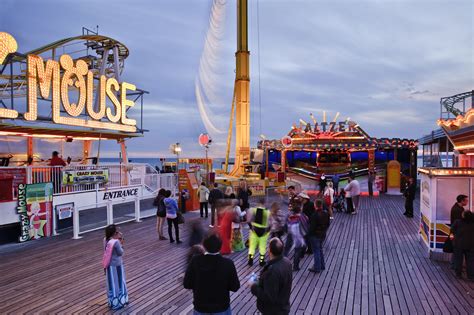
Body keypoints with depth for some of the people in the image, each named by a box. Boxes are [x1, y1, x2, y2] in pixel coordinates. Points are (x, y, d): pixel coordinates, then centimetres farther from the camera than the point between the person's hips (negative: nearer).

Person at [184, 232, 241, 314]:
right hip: (222, 308, -1)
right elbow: (235, 287, -11)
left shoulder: (195, 261, -19)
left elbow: (187, 284, -10)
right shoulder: (228, 263, -20)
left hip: (201, 308, 1)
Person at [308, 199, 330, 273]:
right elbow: (328, 224, 7)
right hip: (323, 235, 7)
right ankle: (322, 266, 33)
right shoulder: (326, 214, -3)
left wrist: (309, 235, -9)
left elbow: (312, 227, -22)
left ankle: (317, 268, 13)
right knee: (320, 249, 22)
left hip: (315, 235, -7)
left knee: (316, 251, 4)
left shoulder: (314, 215, -26)